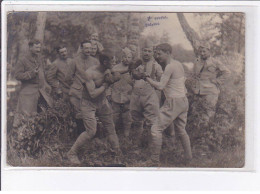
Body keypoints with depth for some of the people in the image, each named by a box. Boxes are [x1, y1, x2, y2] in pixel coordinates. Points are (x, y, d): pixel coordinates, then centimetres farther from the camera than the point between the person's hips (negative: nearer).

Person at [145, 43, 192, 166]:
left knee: (156, 129, -7)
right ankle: (188, 156, 27)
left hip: (173, 102, -9)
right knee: (181, 130, 21)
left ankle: (154, 160, -7)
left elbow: (160, 86, -21)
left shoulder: (170, 66, -15)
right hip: (184, 100, 9)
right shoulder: (178, 64, 12)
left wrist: (147, 78, -11)